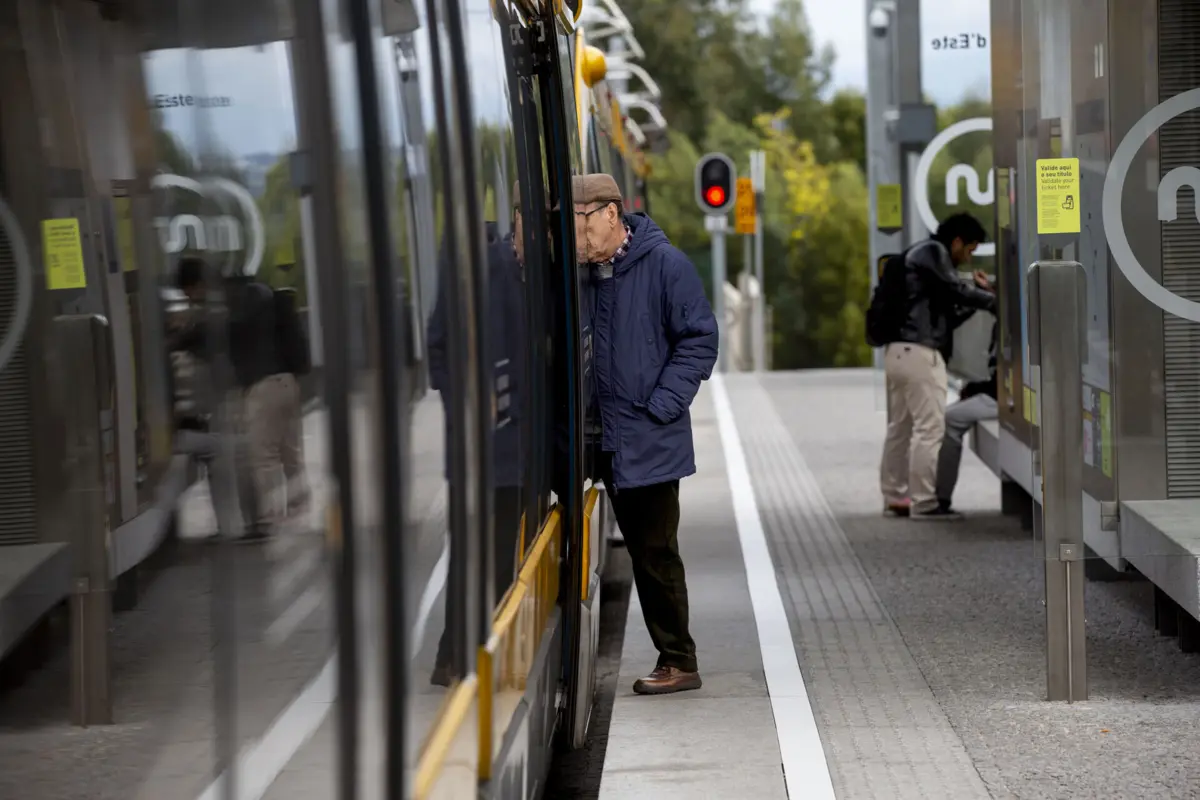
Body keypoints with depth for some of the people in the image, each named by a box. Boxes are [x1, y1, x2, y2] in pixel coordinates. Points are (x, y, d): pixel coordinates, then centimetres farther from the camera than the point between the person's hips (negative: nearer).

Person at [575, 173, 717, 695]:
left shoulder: (664, 264, -8)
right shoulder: (584, 272, 7)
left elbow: (699, 342, -8)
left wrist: (660, 408, -14)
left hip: (651, 442, -5)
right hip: (607, 441, 5)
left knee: (656, 554, -1)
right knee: (641, 552, 10)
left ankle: (678, 664, 9)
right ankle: (673, 659, 18)